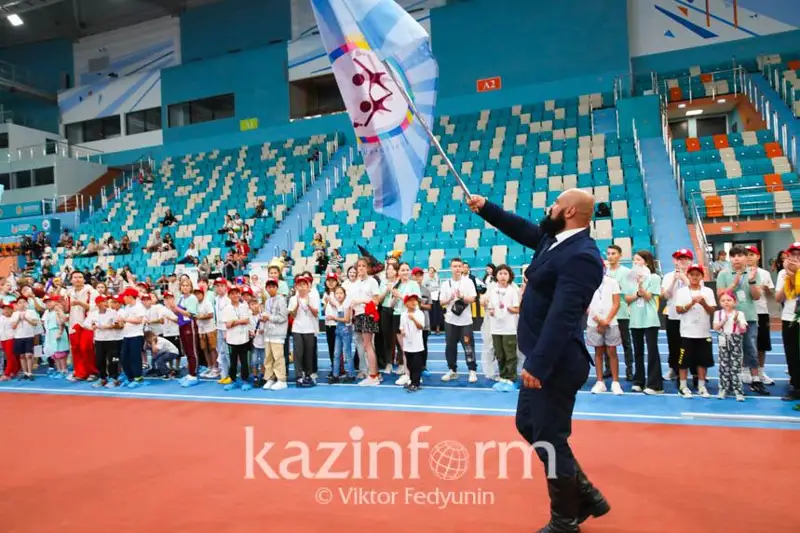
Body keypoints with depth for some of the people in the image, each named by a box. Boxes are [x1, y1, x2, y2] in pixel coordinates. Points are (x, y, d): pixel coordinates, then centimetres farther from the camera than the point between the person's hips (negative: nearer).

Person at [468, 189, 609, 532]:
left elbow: (562, 317, -28)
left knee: (550, 439, 3)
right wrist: (485, 208, 22)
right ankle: (585, 495, 32)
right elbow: (522, 230, 26)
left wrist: (537, 365, -28)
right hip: (544, 358, 11)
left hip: (556, 363, -11)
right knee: (528, 425, 20)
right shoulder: (555, 239, 8)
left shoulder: (581, 256, -23)